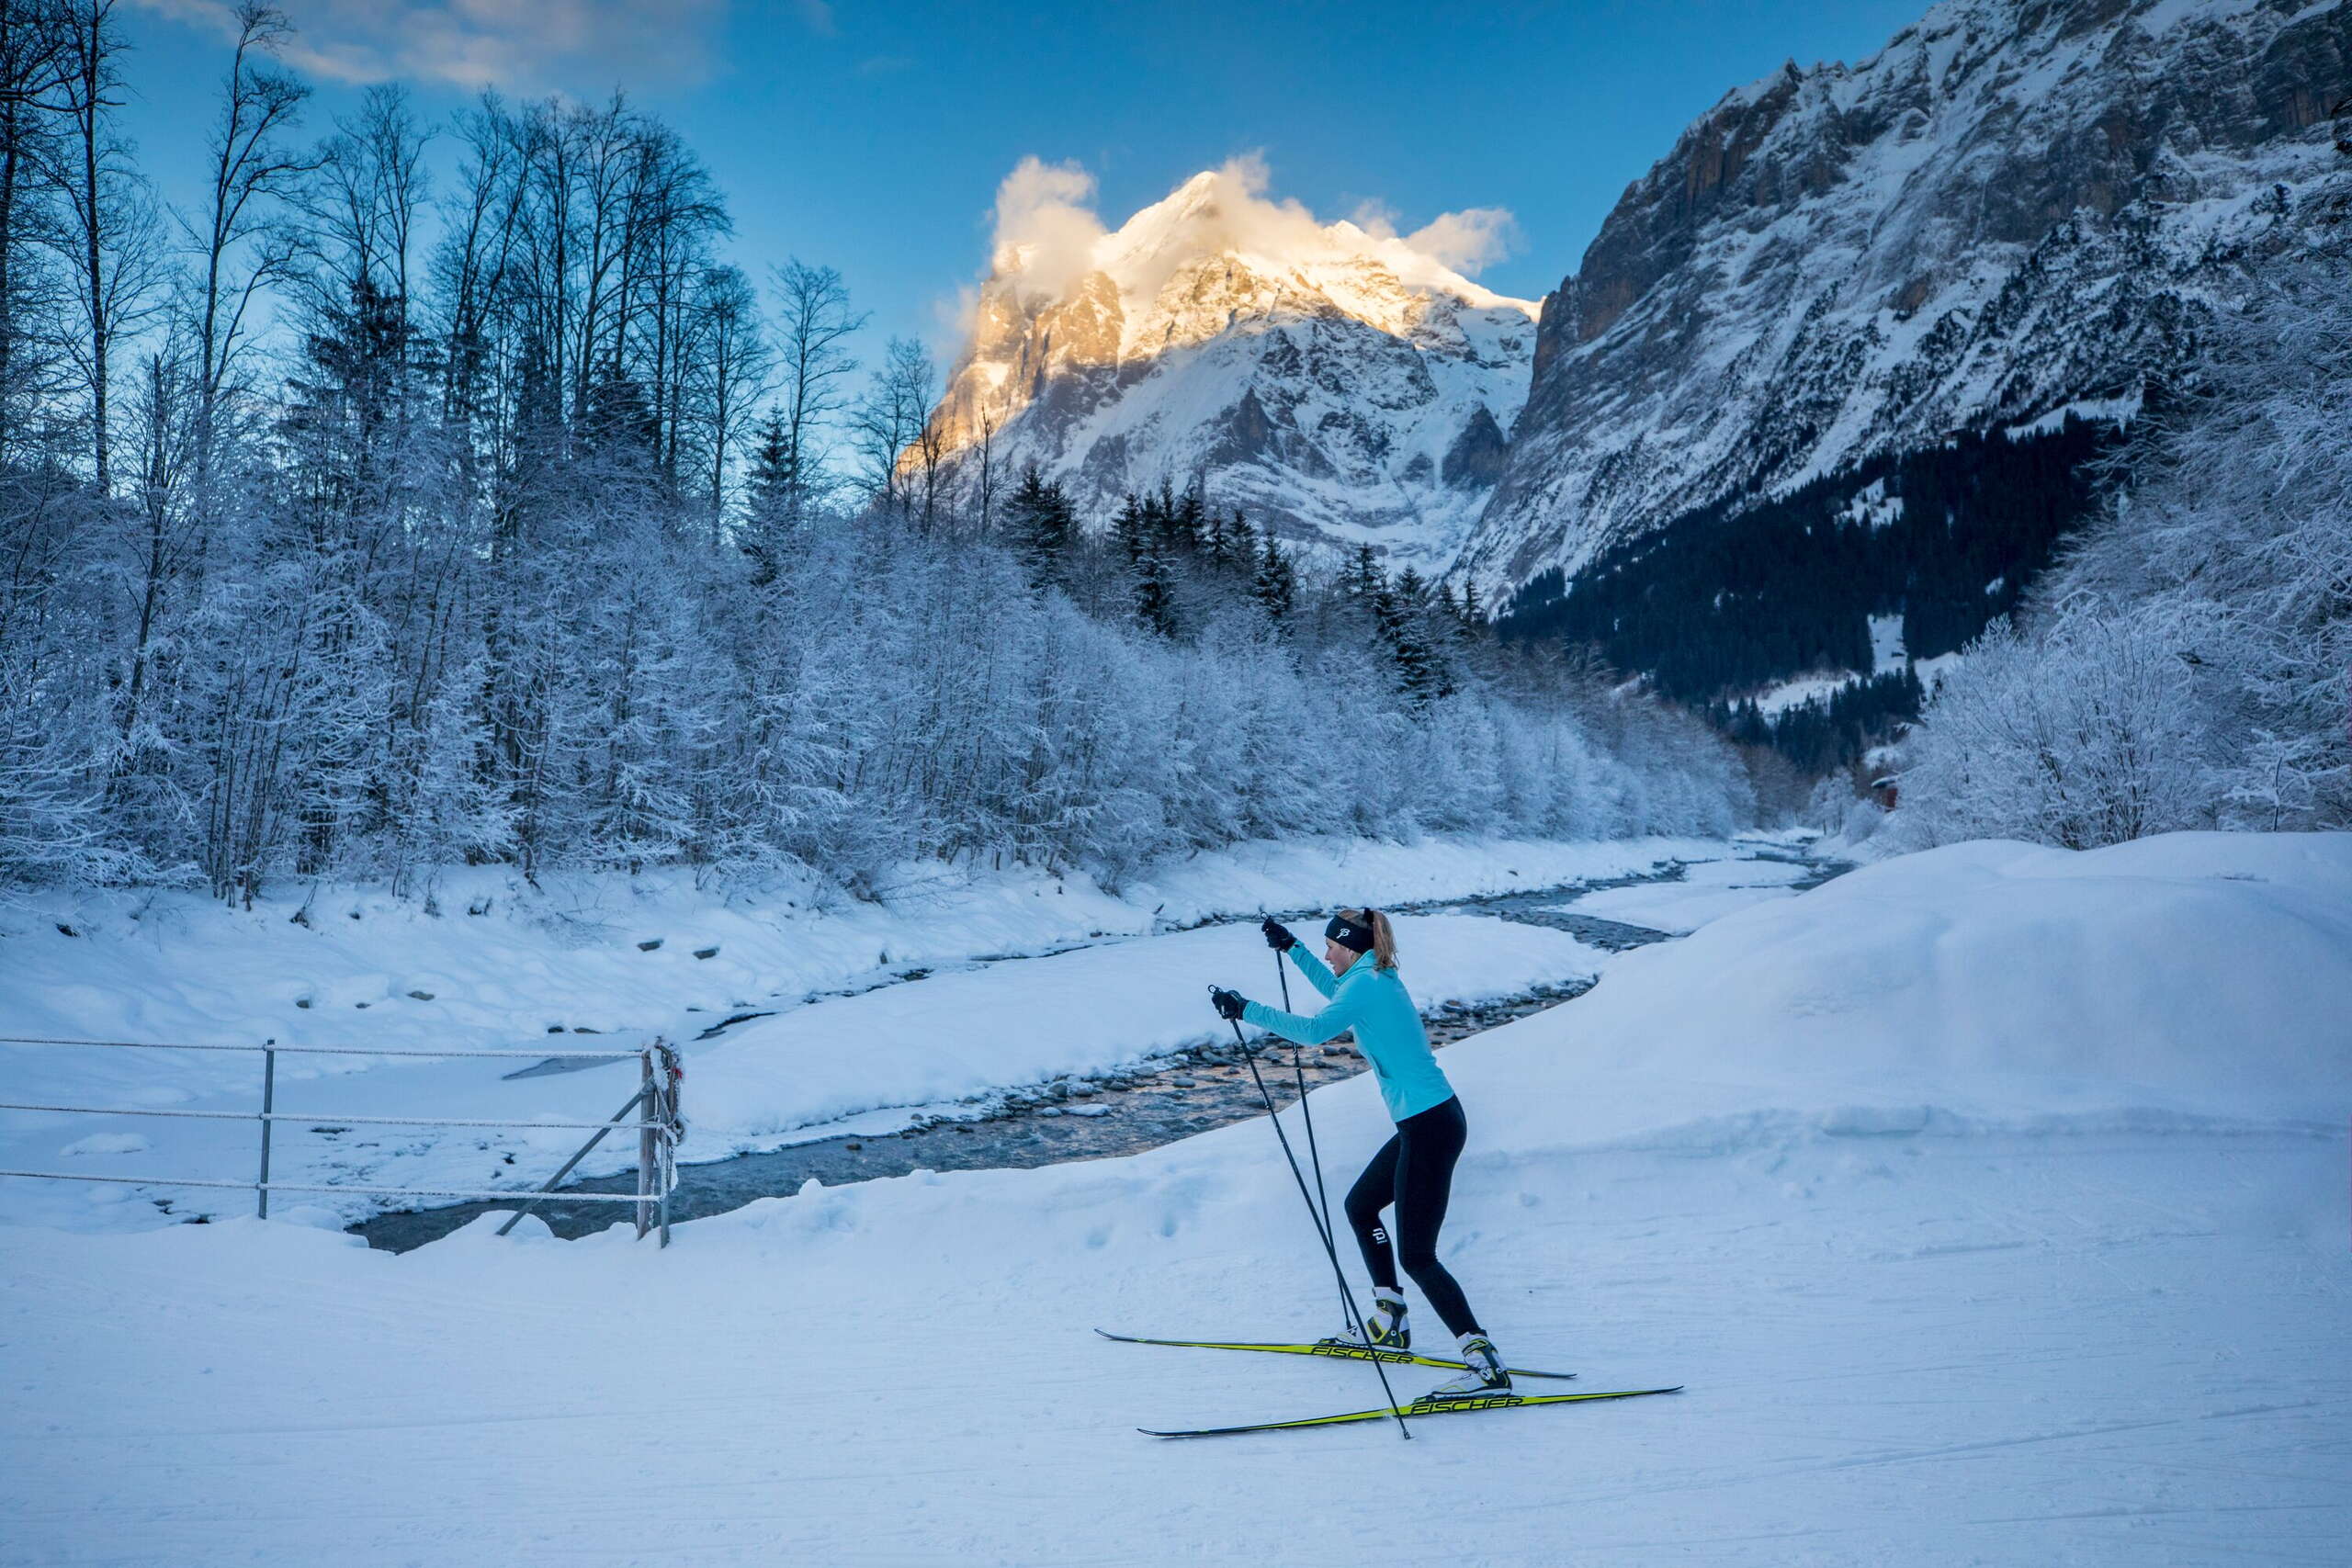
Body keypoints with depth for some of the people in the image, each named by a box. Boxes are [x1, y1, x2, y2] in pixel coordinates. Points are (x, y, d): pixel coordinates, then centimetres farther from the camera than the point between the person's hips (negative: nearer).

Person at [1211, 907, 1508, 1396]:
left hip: (1429, 1127, -10)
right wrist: (1291, 947, 37)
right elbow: (1335, 989, 35)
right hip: (1424, 1123, 10)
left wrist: (1245, 1009, -22)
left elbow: (1314, 1030, -28)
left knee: (1416, 1255, -7)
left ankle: (1485, 1363, -9)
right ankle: (1389, 1323, 29)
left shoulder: (1366, 984, -15)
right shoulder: (1379, 978, 14)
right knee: (1359, 1205, 23)